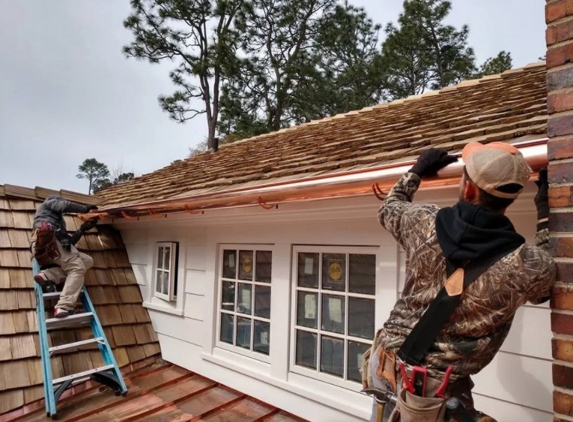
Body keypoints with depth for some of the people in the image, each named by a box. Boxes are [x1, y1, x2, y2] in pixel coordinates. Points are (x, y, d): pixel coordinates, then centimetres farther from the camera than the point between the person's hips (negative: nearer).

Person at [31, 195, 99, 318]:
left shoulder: (58, 220, 42)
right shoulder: (48, 203, 26)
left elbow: (69, 242, 29)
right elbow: (65, 205, 2)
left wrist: (82, 229, 25)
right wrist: (85, 208, 11)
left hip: (41, 248, 8)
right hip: (49, 239, -8)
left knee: (87, 261, 5)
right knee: (77, 268, -17)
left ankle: (48, 276, -13)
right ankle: (63, 307, -33)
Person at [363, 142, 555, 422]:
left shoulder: (424, 223, -14)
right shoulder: (529, 265, -19)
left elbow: (388, 209, 11)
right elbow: (541, 287, 8)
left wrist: (416, 172, 25)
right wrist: (545, 213, 11)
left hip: (385, 361, 4)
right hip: (434, 387, -3)